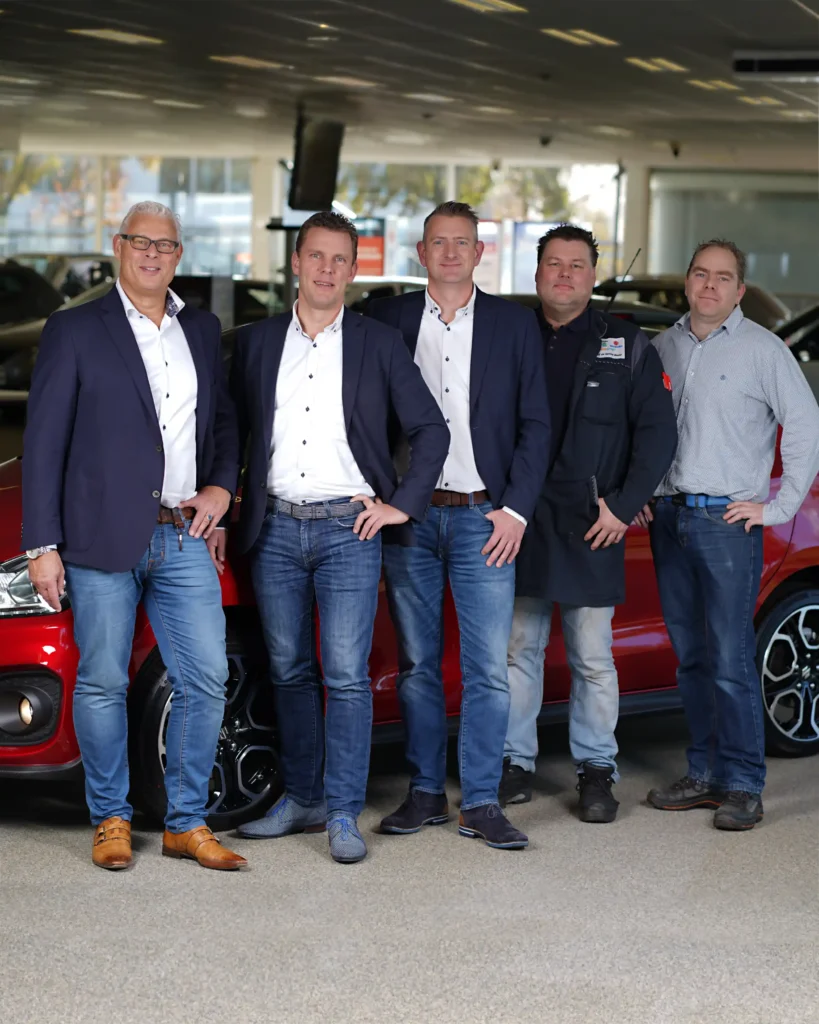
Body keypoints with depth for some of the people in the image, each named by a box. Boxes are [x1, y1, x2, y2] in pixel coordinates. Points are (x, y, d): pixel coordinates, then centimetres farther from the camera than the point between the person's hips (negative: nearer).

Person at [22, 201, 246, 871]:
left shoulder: (203, 332, 14)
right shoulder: (75, 331, 1)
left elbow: (224, 419, 25)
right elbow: (43, 443, -1)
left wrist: (221, 487, 6)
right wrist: (43, 545, -7)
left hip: (184, 537, 4)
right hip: (105, 538, -4)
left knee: (206, 679, 0)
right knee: (102, 683, 3)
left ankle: (187, 823, 10)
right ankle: (111, 820, 16)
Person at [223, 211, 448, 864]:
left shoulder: (379, 345, 4)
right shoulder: (258, 343, 11)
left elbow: (431, 429, 5)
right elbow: (233, 434, 15)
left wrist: (402, 505, -2)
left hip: (348, 527, -3)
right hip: (275, 528, 3)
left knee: (347, 675, -7)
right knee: (290, 672, 9)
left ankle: (344, 814, -4)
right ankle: (302, 798, 19)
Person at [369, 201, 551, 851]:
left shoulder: (515, 324, 6)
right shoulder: (389, 320, 7)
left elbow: (535, 425, 4)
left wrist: (515, 509, -4)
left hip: (485, 517, -1)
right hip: (408, 516, 1)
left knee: (488, 669, -4)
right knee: (416, 664, 7)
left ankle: (482, 803, 2)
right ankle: (426, 793, 16)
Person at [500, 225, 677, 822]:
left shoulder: (626, 346, 5)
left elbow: (658, 432, 2)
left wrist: (624, 506, -5)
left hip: (591, 526, -2)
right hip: (519, 521, 2)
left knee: (593, 658, 2)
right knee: (518, 649, 6)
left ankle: (597, 770, 11)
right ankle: (517, 764, 15)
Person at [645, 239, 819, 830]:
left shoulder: (762, 349, -3)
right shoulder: (666, 347, 13)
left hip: (728, 521, -5)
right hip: (669, 518, 5)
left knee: (731, 661, -8)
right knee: (691, 658, 9)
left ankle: (742, 786, -2)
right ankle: (705, 774, 17)